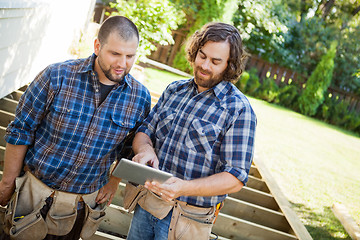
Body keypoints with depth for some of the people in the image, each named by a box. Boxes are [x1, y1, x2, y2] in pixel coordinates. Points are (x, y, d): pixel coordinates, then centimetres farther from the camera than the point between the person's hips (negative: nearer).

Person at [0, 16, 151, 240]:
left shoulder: (141, 97, -9)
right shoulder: (57, 76, -17)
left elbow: (132, 146, 9)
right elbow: (20, 131, -8)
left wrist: (115, 181, 5)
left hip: (86, 202, 2)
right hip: (37, 190, -1)